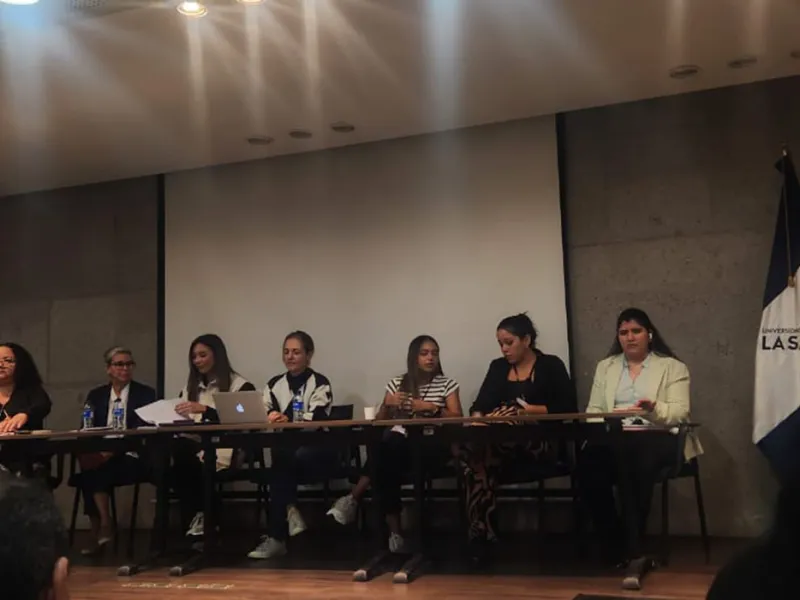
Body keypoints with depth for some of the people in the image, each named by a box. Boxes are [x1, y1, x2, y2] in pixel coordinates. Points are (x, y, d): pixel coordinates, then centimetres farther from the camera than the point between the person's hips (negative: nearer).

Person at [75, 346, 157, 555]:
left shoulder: (145, 393, 7)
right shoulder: (96, 395, 16)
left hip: (131, 458, -3)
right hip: (101, 456, 3)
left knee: (99, 470, -31)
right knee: (88, 469, -30)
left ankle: (103, 528, -21)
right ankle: (99, 533, -22)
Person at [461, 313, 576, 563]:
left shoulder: (551, 366, 7)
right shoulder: (498, 367, 20)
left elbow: (569, 407, -2)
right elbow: (481, 403, 9)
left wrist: (533, 410, -14)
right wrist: (477, 416, -15)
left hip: (541, 443, -4)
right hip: (502, 443, 4)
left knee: (481, 449, -35)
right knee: (472, 450, -33)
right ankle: (480, 531, -33)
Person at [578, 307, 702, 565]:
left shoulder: (673, 367, 11)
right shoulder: (605, 367, 22)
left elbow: (680, 412, -1)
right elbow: (593, 410, 14)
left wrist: (654, 409, -22)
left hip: (656, 437, -3)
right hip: (614, 438, 3)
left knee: (638, 457, -39)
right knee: (588, 461, -31)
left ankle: (633, 545, -32)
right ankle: (614, 542, -18)